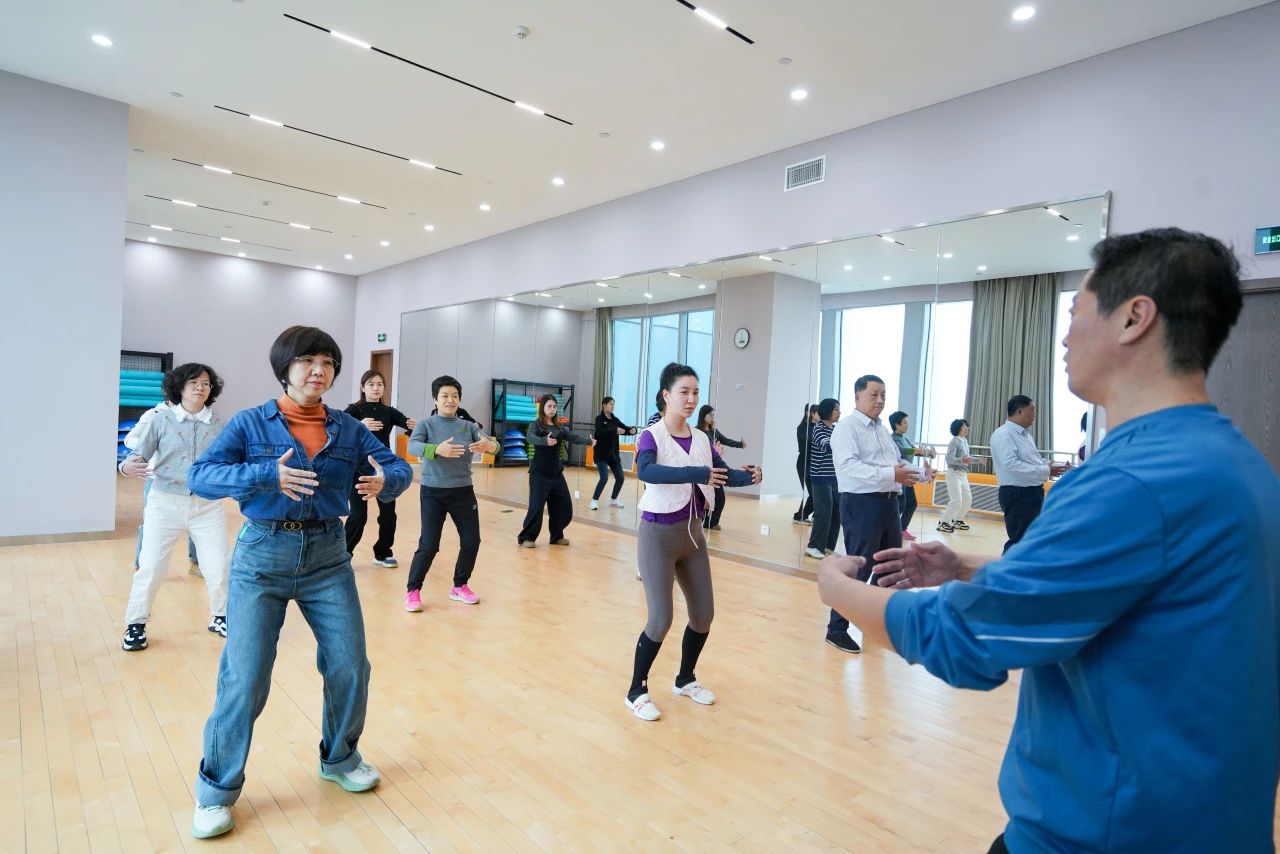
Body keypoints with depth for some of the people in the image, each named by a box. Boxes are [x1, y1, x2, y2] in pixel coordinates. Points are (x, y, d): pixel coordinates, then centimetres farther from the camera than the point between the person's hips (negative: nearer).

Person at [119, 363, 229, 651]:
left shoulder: (217, 425, 2)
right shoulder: (160, 419, -3)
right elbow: (139, 455, -5)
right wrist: (129, 465, -26)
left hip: (207, 505, 2)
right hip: (165, 503, -1)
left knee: (219, 567, 5)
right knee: (150, 566, 3)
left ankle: (220, 617, 26)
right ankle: (136, 624, 24)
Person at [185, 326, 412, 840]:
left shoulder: (348, 428, 3)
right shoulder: (251, 423, -3)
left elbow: (399, 467, 1)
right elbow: (199, 476, -12)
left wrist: (385, 480, -23)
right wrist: (266, 475, -28)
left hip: (327, 557, 3)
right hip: (262, 557, -2)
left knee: (351, 666, 6)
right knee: (245, 678, -3)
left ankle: (339, 759, 33)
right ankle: (217, 789, 22)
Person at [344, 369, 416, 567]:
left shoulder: (389, 412, 5)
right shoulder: (354, 410, -6)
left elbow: (409, 424, -9)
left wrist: (416, 427, -34)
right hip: (359, 470, -4)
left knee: (388, 513, 6)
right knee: (358, 515, -5)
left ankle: (383, 553, 23)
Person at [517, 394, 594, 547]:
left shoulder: (560, 428, 9)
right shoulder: (535, 425, -6)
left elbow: (573, 437, -4)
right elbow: (530, 438, -27)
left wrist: (589, 441, -23)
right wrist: (545, 441, -47)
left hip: (556, 472, 6)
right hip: (539, 472, -6)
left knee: (564, 506, 7)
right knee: (536, 506, -8)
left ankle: (556, 536, 25)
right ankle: (525, 538, 8)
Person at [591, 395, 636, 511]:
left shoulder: (614, 419, 9)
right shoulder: (599, 418, -8)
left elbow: (625, 428, 3)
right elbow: (600, 432, -26)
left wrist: (632, 430, -20)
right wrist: (615, 430, -37)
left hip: (614, 454, 6)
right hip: (602, 454, -6)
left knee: (620, 478, 7)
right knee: (604, 478, -15)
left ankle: (613, 500, 26)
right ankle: (594, 500, 1)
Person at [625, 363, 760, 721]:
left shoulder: (701, 439, 5)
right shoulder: (651, 435, -13)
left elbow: (722, 473, 1)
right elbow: (645, 470, -33)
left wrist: (747, 476, -21)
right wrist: (695, 473, -45)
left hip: (693, 532, 7)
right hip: (658, 534, -6)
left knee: (704, 614, 11)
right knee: (661, 619, -7)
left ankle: (685, 679, 34)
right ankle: (636, 691, 14)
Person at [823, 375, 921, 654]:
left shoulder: (882, 428, 18)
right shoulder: (846, 427, -9)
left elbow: (897, 460, 21)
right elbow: (848, 466, -22)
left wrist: (907, 470, -1)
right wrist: (890, 474, -29)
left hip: (889, 503, 9)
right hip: (862, 504, -9)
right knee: (857, 568, -5)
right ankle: (837, 629, 6)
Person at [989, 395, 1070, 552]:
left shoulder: (1026, 434, 14)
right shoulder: (1003, 434, -16)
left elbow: (1034, 462, 20)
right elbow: (1011, 464, -27)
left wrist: (1057, 466, 4)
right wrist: (1046, 471, -25)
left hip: (1033, 492, 10)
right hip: (1016, 495, -10)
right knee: (1018, 541, -5)